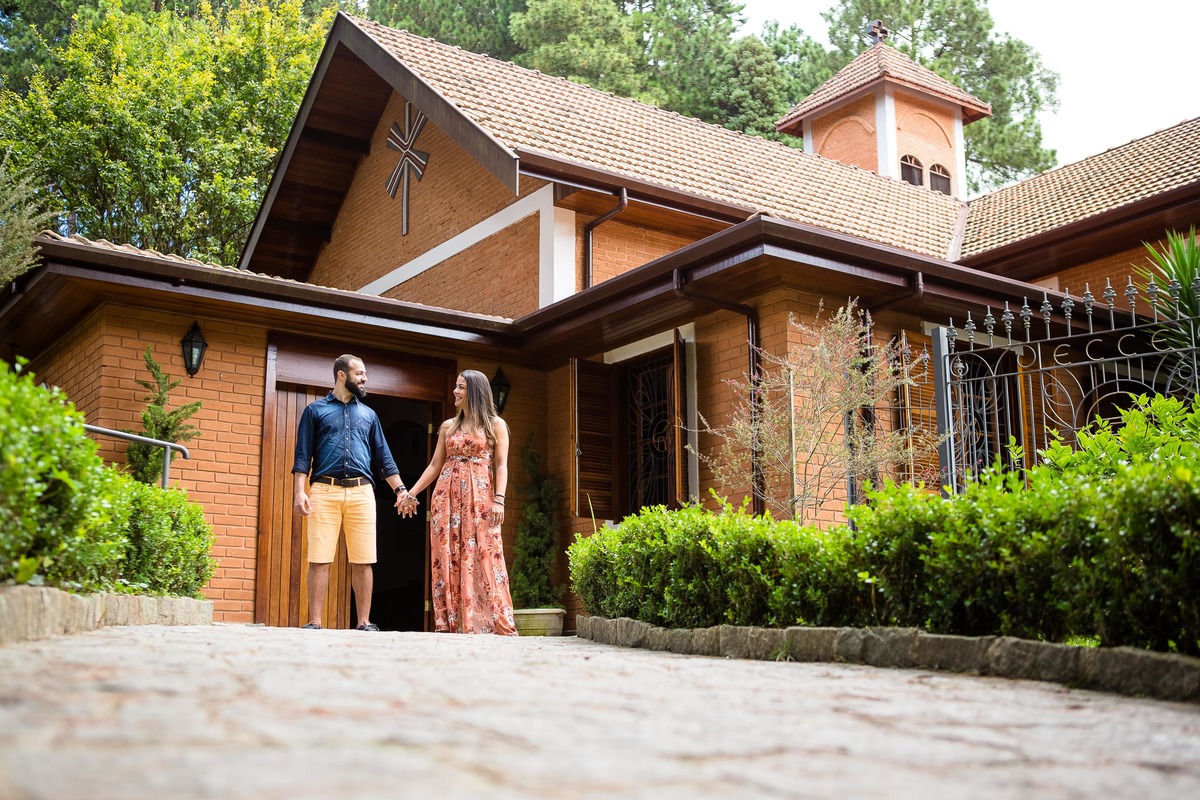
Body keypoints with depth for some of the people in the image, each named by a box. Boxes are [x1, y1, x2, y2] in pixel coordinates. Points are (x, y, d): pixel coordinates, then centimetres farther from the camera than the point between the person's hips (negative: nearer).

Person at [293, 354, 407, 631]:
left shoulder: (368, 414, 21)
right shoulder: (315, 410, 12)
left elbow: (383, 458, 19)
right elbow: (303, 455, 5)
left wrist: (400, 489, 8)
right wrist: (300, 491, -7)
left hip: (361, 492, 3)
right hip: (324, 491, -2)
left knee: (363, 561, -1)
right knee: (319, 560, -5)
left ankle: (364, 622, 5)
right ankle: (314, 623, -1)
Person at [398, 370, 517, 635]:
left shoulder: (495, 425, 5)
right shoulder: (448, 426, 16)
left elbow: (501, 466, -2)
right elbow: (435, 465, 16)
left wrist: (499, 500, -14)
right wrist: (411, 493, 9)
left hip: (479, 496, -4)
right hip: (447, 496, 4)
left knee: (483, 556, -10)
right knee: (447, 558, -1)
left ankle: (497, 624, -8)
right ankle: (451, 623, 2)